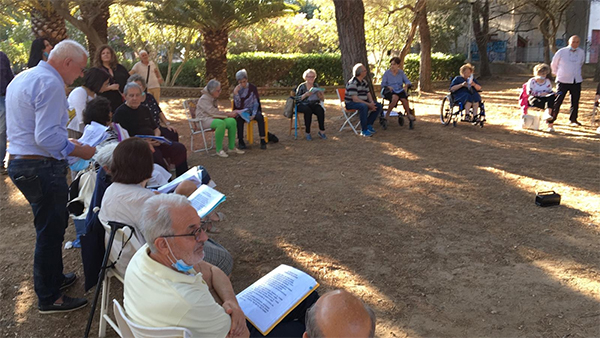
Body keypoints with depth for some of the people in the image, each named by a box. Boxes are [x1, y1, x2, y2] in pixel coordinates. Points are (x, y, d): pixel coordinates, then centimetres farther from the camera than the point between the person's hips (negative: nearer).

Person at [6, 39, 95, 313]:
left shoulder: (22, 78, 16)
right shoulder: (50, 84, -18)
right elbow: (47, 138, -25)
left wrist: (66, 141, 19)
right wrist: (79, 151, -13)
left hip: (19, 163, 10)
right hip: (41, 167, -10)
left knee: (53, 224, 22)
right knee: (50, 231, 1)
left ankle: (53, 278, 38)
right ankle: (49, 298, 15)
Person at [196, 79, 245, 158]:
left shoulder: (214, 98, 15)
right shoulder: (204, 99, -13)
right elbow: (213, 112, -20)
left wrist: (229, 113, -1)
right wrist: (228, 114, -17)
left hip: (213, 118, 8)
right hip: (204, 120, -8)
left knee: (232, 121, -17)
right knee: (221, 123, -38)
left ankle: (232, 147, -11)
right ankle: (219, 150, -31)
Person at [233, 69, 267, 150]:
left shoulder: (252, 87, -3)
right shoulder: (236, 89, -2)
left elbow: (256, 102, -4)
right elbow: (238, 105, -10)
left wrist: (253, 115, -17)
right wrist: (235, 93, -23)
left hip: (252, 110, 0)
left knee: (260, 117, -32)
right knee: (239, 119, -34)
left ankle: (262, 140, -31)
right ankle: (240, 141, -24)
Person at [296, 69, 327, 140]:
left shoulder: (316, 86, 12)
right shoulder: (301, 86, 2)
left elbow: (322, 99, 12)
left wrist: (321, 94, -11)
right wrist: (305, 95, -19)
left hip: (314, 105, 3)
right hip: (303, 105, -3)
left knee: (320, 110, -31)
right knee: (308, 110, -38)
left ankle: (321, 131, -22)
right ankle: (307, 133, -28)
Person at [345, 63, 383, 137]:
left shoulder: (364, 82, 9)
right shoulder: (352, 83, -19)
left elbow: (368, 94, 10)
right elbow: (355, 99, -26)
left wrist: (372, 102, -13)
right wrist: (369, 105, -27)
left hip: (363, 102, 9)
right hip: (351, 103, -9)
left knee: (379, 106, -4)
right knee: (364, 106, -39)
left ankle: (368, 125, 3)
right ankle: (364, 130, -30)